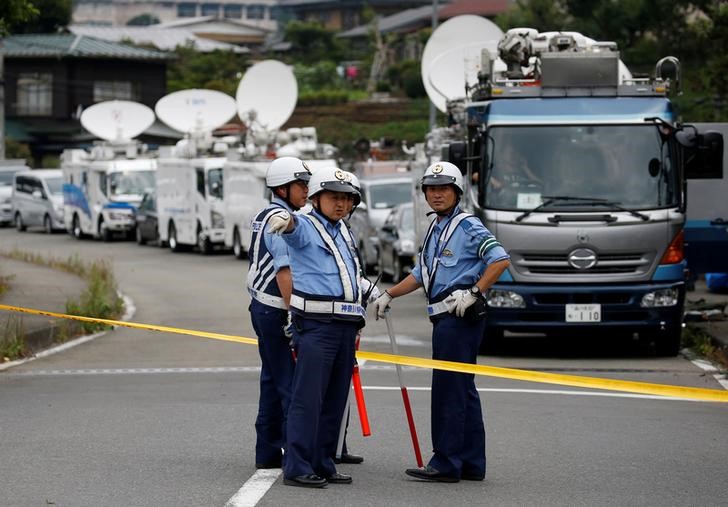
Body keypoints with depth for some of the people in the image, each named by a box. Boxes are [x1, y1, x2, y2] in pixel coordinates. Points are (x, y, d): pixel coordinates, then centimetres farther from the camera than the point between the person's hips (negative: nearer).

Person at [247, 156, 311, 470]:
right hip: (277, 311, -11)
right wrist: (294, 314, -22)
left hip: (261, 306, 11)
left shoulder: (263, 217, 17)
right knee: (292, 384, -9)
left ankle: (267, 453, 16)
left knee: (272, 380, 13)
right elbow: (284, 272, -21)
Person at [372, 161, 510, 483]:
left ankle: (446, 464, -8)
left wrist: (474, 292, -20)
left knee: (448, 389, -9)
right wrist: (389, 295, 21)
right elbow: (421, 274, 27)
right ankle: (472, 464, 14)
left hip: (461, 315, -9)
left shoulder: (467, 226, -8)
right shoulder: (435, 230, 20)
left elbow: (500, 260, -16)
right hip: (446, 319, 9)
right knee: (463, 390, 10)